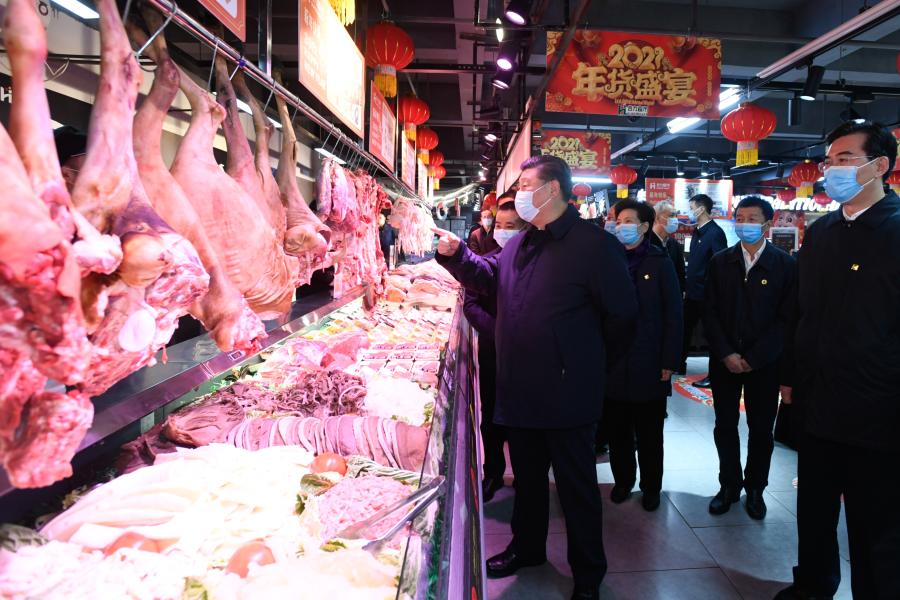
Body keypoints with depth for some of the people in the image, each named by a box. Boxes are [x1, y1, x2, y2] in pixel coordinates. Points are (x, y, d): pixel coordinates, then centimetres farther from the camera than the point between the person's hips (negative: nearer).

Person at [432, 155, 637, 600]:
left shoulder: (594, 245, -15)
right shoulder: (520, 244, 10)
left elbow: (621, 315, -12)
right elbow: (488, 278, 21)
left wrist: (591, 361, -3)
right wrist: (455, 254, 4)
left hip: (566, 395, -7)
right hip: (521, 391, 7)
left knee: (577, 486, 9)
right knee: (527, 476, 23)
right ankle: (527, 547, 44)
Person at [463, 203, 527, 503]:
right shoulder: (487, 261, 1)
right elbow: (470, 303, -1)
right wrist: (495, 330, -15)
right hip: (492, 352, 2)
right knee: (491, 417, 12)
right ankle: (493, 472, 29)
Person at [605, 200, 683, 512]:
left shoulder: (660, 263, -1)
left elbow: (673, 316, -3)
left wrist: (669, 361, -7)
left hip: (648, 365, -2)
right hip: (613, 361, 2)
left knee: (649, 433, 11)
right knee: (617, 430, 11)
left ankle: (651, 487, 27)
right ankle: (622, 480, 28)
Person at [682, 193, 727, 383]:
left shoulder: (715, 233, -15)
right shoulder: (698, 232, 11)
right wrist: (687, 287, 13)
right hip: (692, 292, 8)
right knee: (684, 329, 15)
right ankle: (679, 364, 28)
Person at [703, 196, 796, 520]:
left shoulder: (785, 264, -4)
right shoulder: (720, 262, 4)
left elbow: (786, 318, -7)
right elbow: (710, 312, 2)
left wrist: (753, 358, -12)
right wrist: (726, 354, -8)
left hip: (764, 363, -2)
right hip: (724, 360, 2)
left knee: (761, 429, 9)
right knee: (725, 426, 8)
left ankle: (755, 488, 26)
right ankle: (729, 485, 23)